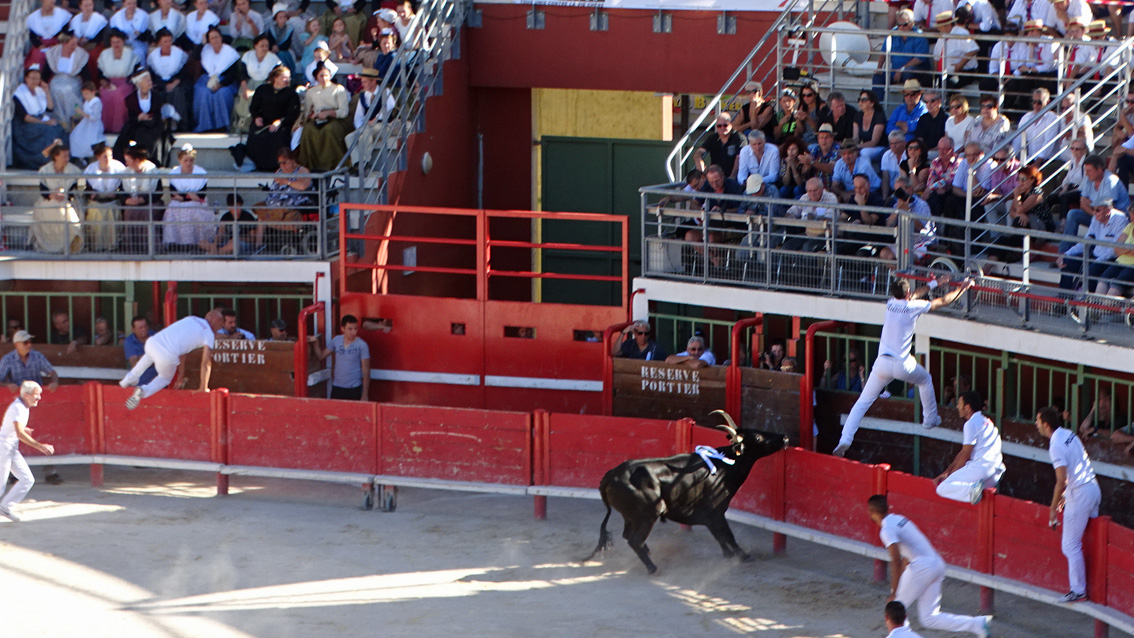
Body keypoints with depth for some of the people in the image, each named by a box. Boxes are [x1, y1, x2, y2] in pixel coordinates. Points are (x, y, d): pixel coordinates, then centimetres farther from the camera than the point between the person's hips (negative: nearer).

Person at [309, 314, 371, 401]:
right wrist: (316, 343, -6)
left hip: (354, 390, -4)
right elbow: (321, 356, 13)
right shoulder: (336, 340, 1)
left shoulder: (362, 345, -11)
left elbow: (366, 371, -9)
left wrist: (365, 395, -10)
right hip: (337, 387, 4)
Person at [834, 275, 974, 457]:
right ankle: (930, 419, 40)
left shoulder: (891, 304, 8)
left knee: (863, 402, 5)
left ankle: (845, 440, -6)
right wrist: (962, 288, 24)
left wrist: (935, 283, 41)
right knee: (925, 380, 29)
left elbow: (913, 296, 29)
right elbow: (943, 301, 8)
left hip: (882, 363, 3)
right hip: (902, 365, -3)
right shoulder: (914, 307, -5)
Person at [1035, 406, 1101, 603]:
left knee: (1071, 545, 0)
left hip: (1080, 494, -9)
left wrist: (1053, 509, -12)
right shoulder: (1069, 435, 10)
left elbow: (1061, 480, -22)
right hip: (1093, 488, 9)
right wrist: (1065, 496, 24)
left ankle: (1078, 591, 4)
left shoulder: (1056, 446, -18)